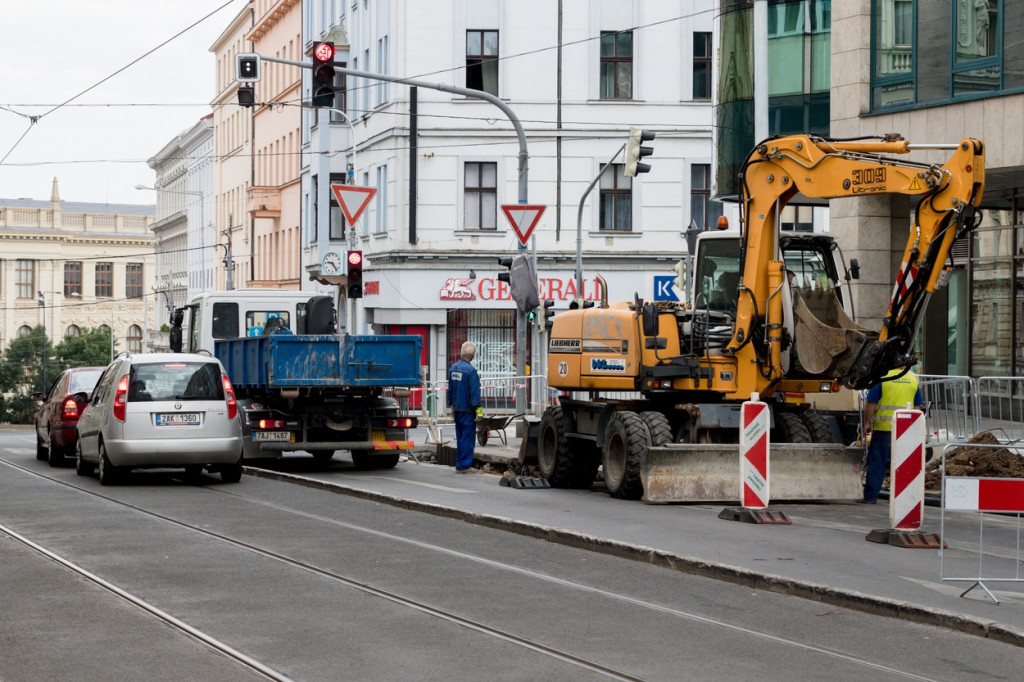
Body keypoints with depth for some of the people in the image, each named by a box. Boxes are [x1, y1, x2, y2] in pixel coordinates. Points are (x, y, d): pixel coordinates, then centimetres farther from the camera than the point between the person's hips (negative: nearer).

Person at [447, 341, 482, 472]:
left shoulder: (453, 368, 8)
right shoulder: (470, 370, -16)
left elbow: (450, 389, 16)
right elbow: (474, 391, -18)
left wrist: (451, 404, 25)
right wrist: (478, 409, -16)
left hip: (457, 408, 8)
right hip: (468, 409, -8)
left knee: (460, 437, 14)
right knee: (468, 438, -3)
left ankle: (459, 464, 18)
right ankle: (464, 465, -4)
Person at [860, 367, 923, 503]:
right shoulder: (913, 379, 7)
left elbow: (871, 403, -7)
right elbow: (918, 407, 14)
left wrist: (867, 423, 3)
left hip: (884, 427, -3)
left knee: (877, 463, 0)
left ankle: (870, 496, -1)